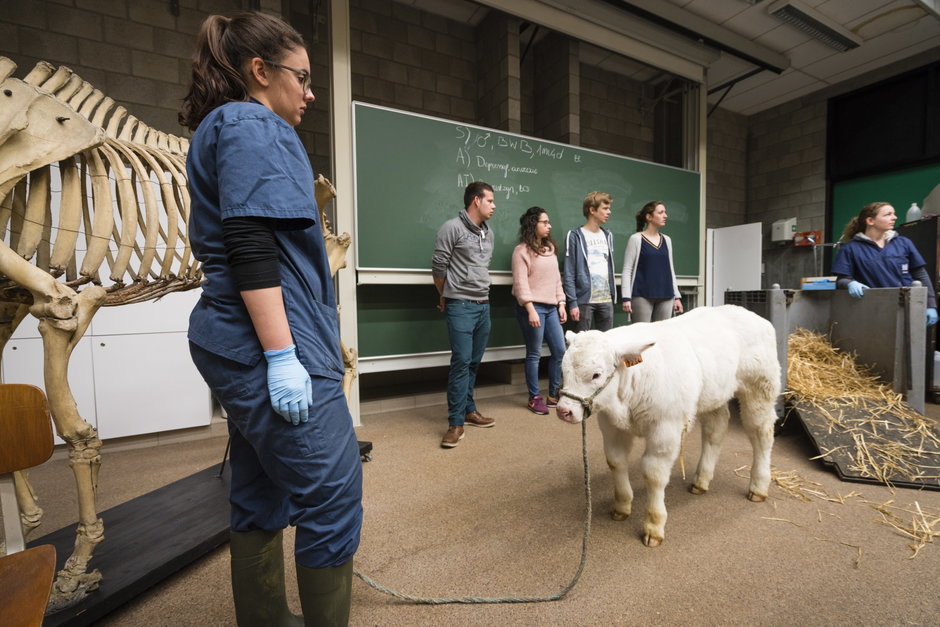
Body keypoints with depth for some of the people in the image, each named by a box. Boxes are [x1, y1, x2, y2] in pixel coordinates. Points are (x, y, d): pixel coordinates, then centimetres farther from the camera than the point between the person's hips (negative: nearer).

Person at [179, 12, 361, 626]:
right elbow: (251, 247, -19)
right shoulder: (254, 127, -4)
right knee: (333, 492, -2)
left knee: (263, 491, 17)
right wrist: (282, 357, -21)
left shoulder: (227, 128, 26)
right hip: (276, 343, -11)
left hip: (245, 346, 11)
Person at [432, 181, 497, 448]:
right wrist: (445, 297, 5)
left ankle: (468, 410, 26)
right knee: (461, 362, -8)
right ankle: (456, 423, 2)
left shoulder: (488, 233, 15)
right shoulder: (452, 228, -8)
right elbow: (438, 267, -5)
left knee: (474, 362, 11)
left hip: (483, 305, 7)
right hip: (460, 306, -7)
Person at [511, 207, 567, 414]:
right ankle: (534, 398, 15)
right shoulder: (522, 250, -5)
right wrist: (531, 310, -19)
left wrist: (561, 304, 10)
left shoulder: (549, 248, 16)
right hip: (532, 308, -7)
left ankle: (553, 395, 23)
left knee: (560, 352, 8)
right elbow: (521, 283, -12)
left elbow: (557, 279, 16)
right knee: (534, 354, 0)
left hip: (551, 307, 7)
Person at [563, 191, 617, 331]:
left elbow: (610, 268, 17)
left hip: (607, 299, 6)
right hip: (584, 299, -6)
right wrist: (572, 303, -15)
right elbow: (569, 274, -9)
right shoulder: (575, 236, -5)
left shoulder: (608, 235, 14)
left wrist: (613, 296, 11)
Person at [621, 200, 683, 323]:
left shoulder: (666, 240, 13)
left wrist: (677, 296, 14)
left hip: (666, 297, 5)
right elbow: (627, 271, -5)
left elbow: (671, 269, 18)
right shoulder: (636, 239, -2)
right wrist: (626, 298, -13)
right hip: (642, 296, -5)